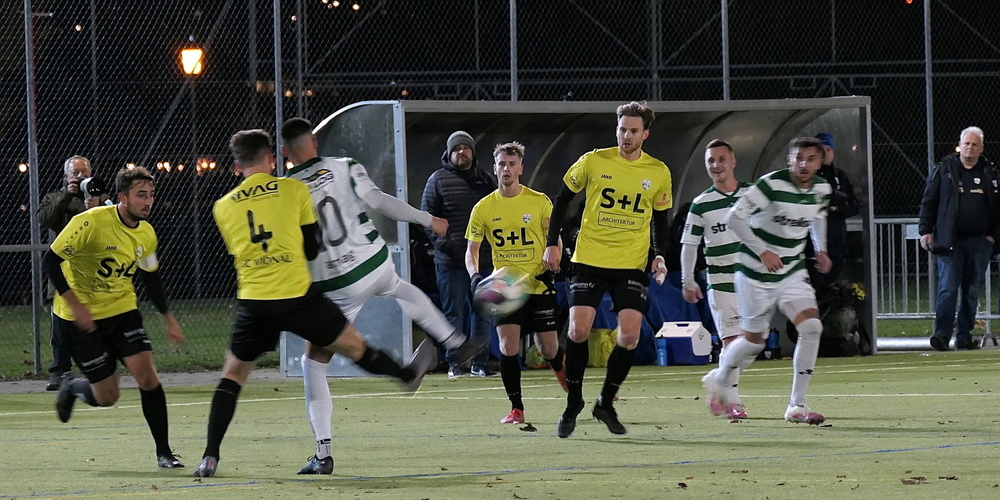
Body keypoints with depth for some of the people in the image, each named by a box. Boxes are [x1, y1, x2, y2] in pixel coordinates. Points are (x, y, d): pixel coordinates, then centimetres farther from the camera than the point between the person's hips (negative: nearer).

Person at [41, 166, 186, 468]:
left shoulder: (146, 234, -1)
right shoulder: (90, 223, -21)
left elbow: (151, 277, 17)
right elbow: (50, 261, -18)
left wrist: (168, 318, 17)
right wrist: (74, 305, -24)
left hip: (122, 310, 5)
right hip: (81, 318, -5)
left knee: (147, 375, -13)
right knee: (107, 396, -3)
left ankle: (163, 452, -4)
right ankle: (72, 387, 32)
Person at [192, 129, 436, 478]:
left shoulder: (223, 207, 6)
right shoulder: (294, 190, 1)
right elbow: (312, 249, 6)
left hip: (253, 302, 1)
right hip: (297, 295, -1)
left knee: (233, 374, 13)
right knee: (353, 345, 20)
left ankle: (210, 457, 3)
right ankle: (408, 375, 43)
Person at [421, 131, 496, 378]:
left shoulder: (484, 180, 13)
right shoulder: (438, 180, 3)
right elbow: (427, 216, -1)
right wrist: (443, 242, -14)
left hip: (482, 257, 4)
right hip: (450, 259, -4)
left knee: (482, 311, 6)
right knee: (454, 312, -2)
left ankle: (480, 362, 11)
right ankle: (454, 363, 2)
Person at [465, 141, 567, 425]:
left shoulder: (539, 202, -2)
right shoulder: (483, 208, 0)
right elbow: (472, 250, 7)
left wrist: (551, 269, -9)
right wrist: (475, 276, -12)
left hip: (539, 286, -1)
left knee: (548, 350, 3)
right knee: (508, 346, -14)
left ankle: (561, 367, 42)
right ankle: (516, 408, -2)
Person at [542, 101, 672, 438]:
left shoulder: (659, 173, 4)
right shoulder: (594, 162, -2)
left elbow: (660, 219, 15)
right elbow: (563, 199, 8)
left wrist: (659, 256, 1)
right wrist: (552, 243, 1)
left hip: (632, 265, 1)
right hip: (589, 259, -1)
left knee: (629, 336, -9)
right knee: (579, 330, -10)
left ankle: (606, 403, 11)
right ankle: (573, 404, 9)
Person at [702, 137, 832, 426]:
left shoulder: (821, 189, -1)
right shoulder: (772, 184, -21)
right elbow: (734, 218, -22)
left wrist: (820, 249, 10)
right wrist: (763, 252, -28)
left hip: (792, 272, 5)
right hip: (756, 273, -5)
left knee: (812, 326, -15)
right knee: (754, 340, 4)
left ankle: (797, 406, -9)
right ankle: (720, 379, 37)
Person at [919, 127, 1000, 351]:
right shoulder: (944, 170, 4)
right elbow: (929, 201, 4)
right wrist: (925, 230, -3)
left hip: (979, 241, 3)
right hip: (950, 241, -3)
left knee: (972, 291, 7)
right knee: (948, 288, -11)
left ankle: (964, 337, 13)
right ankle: (942, 334, -12)